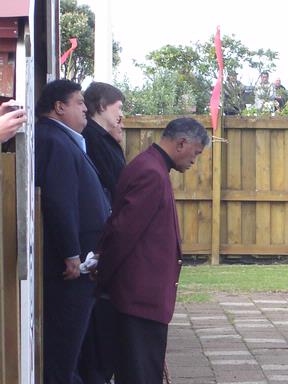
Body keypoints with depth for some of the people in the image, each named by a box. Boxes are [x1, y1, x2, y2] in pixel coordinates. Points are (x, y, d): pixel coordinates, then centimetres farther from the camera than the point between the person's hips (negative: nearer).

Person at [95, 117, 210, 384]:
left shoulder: (151, 168, 15)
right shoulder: (152, 174, -18)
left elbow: (123, 229, 18)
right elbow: (122, 231, -20)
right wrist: (102, 279, -10)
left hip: (141, 290, 10)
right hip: (142, 292, -10)